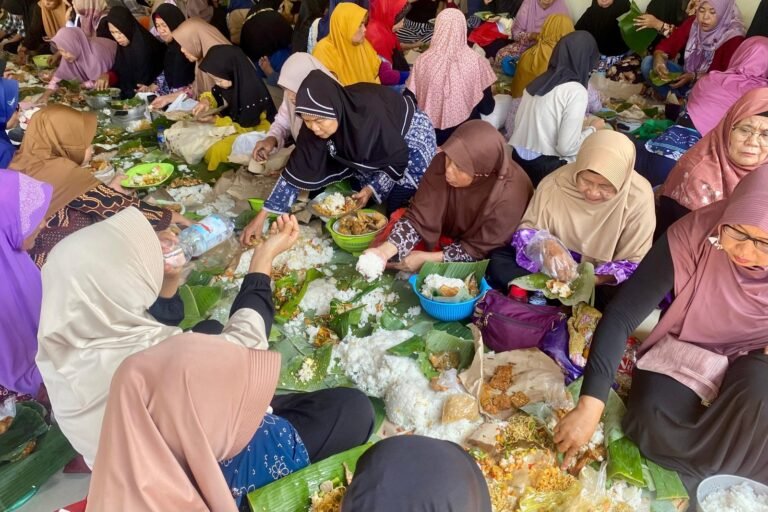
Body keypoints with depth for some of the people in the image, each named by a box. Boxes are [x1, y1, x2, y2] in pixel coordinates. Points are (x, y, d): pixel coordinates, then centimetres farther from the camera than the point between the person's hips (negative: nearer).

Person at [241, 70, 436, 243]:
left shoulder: (371, 114, -41)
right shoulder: (316, 121, -24)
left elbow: (398, 158, -25)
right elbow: (298, 170, -20)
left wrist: (373, 187, -23)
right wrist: (262, 216, -21)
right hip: (370, 148, 5)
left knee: (398, 209, -9)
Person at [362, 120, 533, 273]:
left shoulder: (510, 194, -33)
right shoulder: (442, 162, -24)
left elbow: (479, 249, -23)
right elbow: (418, 217, -21)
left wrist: (426, 259, -25)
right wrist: (385, 250, -35)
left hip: (485, 261, -4)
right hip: (446, 234, 5)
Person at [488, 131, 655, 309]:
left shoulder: (638, 197, -20)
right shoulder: (555, 183, -17)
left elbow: (634, 263, -15)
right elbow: (525, 229, -10)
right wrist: (544, 245, -34)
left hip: (601, 280, -1)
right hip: (555, 270, 2)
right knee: (498, 262, -21)